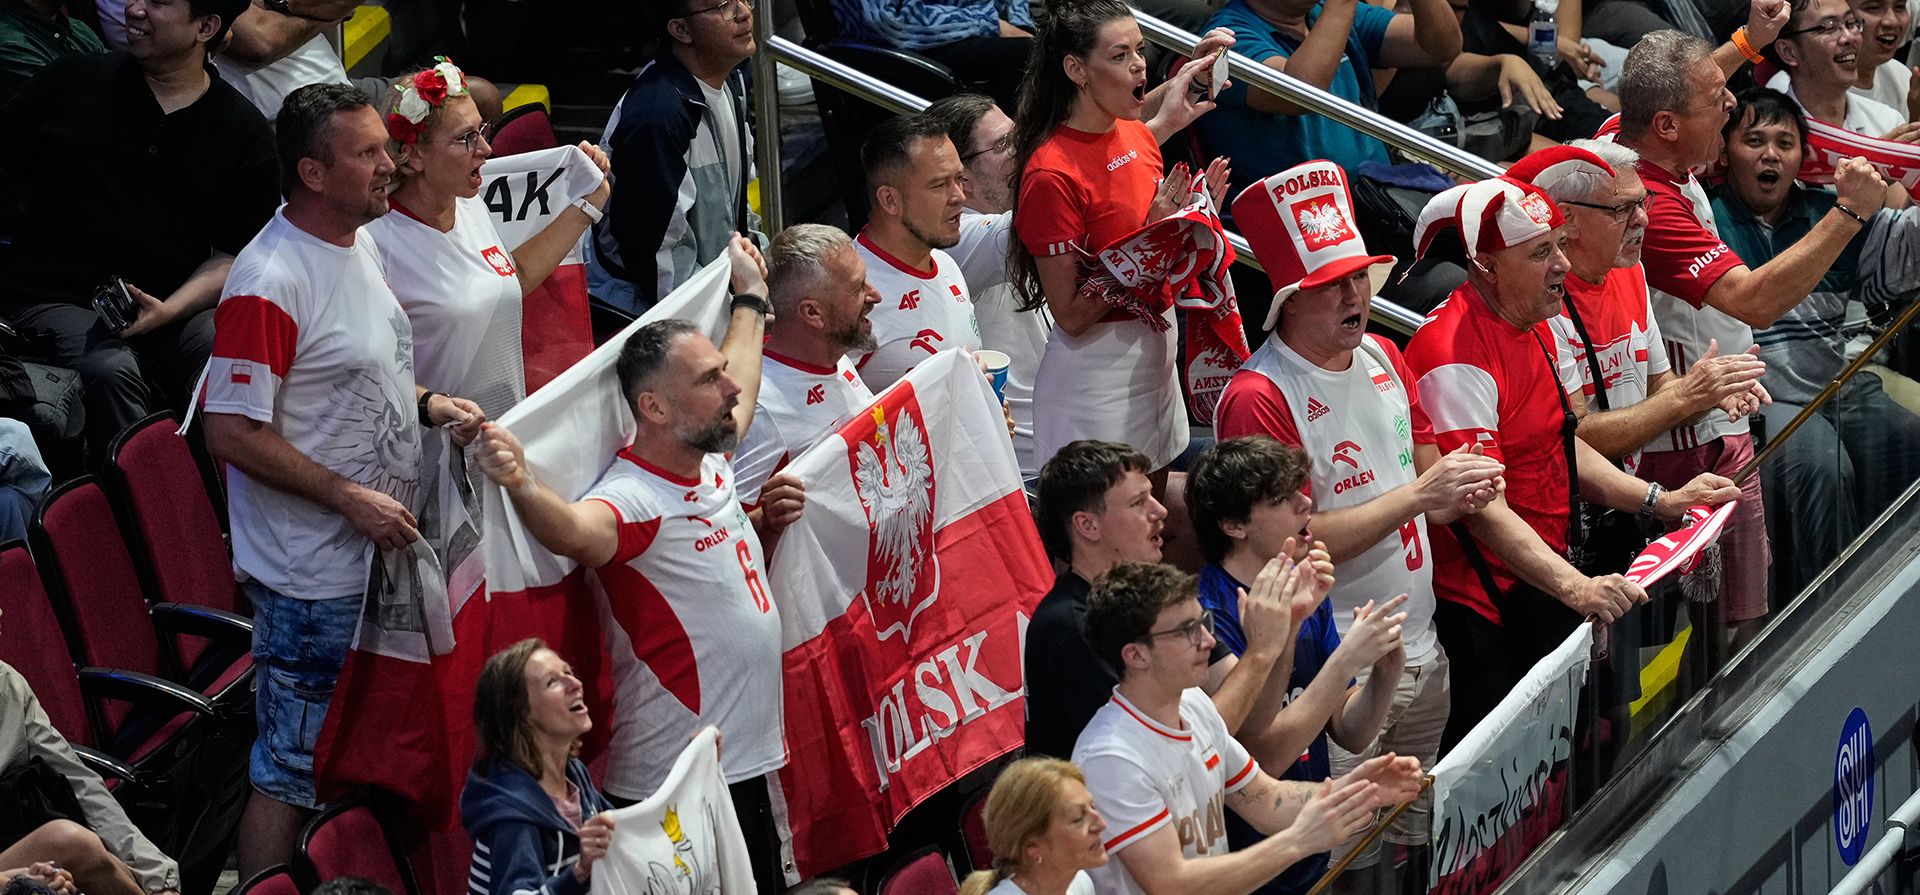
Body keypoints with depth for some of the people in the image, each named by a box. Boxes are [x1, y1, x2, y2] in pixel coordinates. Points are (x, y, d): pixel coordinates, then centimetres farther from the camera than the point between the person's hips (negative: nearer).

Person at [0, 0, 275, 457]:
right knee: (108, 370, -34)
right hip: (53, 297, -1)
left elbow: (238, 253, 8)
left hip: (177, 310, 1)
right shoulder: (72, 82, 9)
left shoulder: (245, 132, 9)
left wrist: (169, 310, -9)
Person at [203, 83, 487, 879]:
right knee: (291, 774, -1)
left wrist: (427, 403, 3)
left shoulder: (361, 242, 7)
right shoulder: (268, 282, -22)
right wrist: (350, 498, -22)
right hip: (314, 569, -9)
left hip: (383, 548, 9)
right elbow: (232, 431, -22)